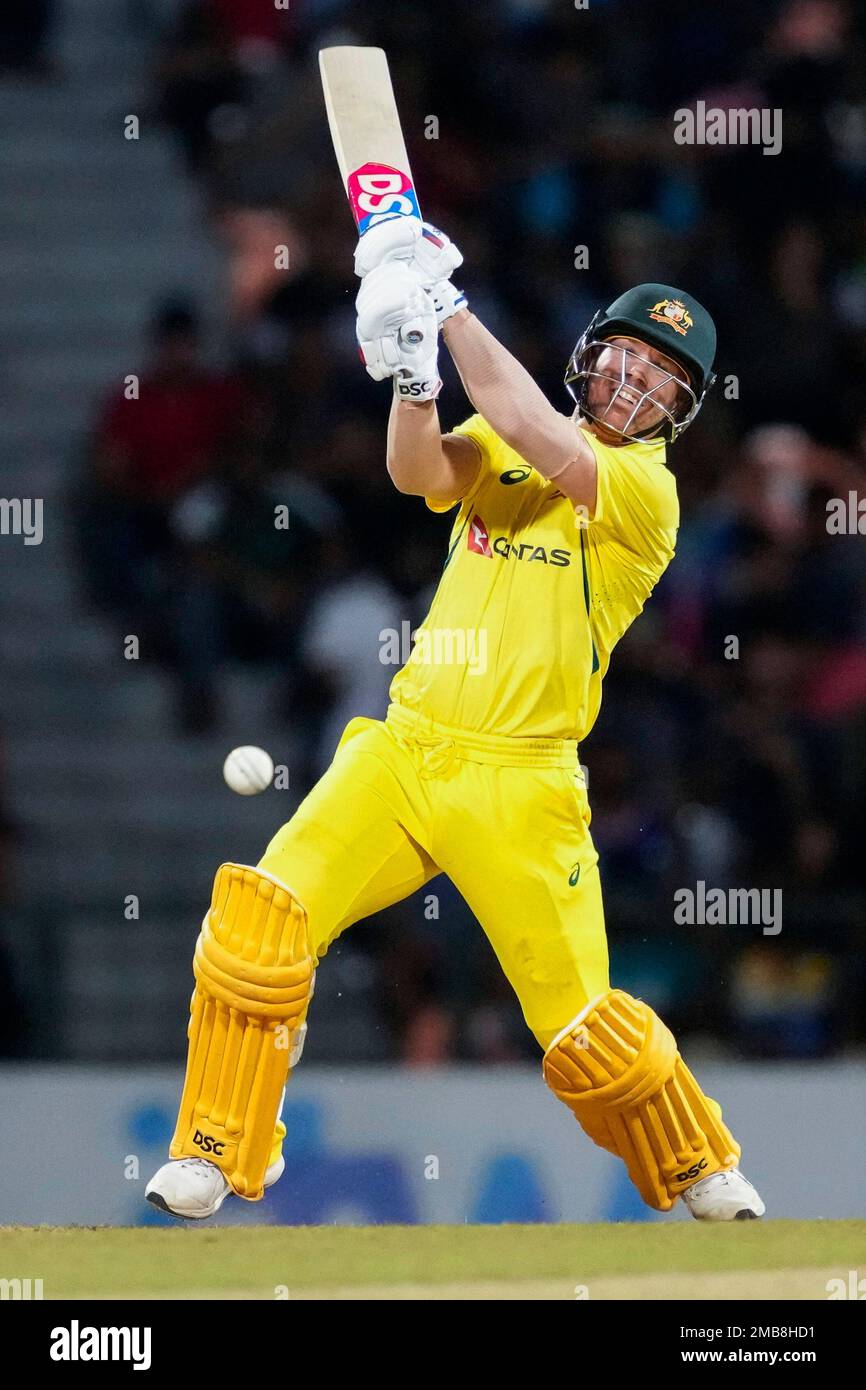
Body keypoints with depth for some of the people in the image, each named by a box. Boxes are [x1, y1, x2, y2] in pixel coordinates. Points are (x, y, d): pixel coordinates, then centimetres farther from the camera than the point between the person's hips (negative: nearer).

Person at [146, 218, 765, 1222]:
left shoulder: (645, 488, -3)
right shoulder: (499, 449, 14)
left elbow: (539, 441, -20)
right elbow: (421, 472, -7)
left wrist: (453, 310, -19)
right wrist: (412, 367, -25)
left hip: (517, 783, -4)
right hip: (402, 752, 4)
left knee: (581, 1027, -4)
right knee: (259, 919, -15)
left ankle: (700, 1171, 22)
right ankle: (219, 1158, -4)